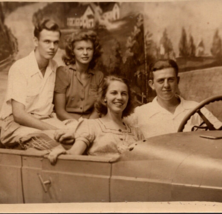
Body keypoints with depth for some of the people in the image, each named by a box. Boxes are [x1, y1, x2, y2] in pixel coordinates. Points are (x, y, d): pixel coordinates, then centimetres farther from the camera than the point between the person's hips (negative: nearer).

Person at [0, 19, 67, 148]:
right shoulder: (19, 68, -14)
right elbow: (19, 114, -18)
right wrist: (52, 129, -23)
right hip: (16, 124, -5)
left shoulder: (54, 67, 5)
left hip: (46, 121, 5)